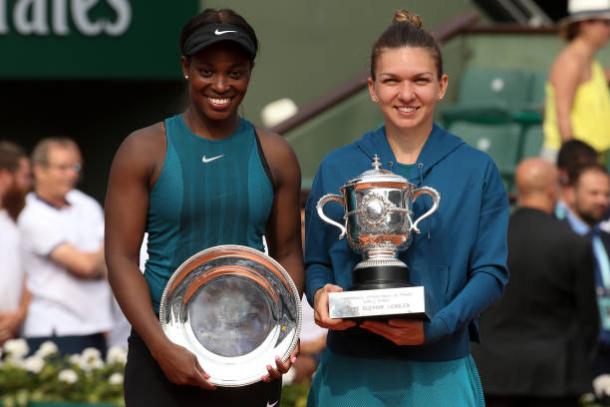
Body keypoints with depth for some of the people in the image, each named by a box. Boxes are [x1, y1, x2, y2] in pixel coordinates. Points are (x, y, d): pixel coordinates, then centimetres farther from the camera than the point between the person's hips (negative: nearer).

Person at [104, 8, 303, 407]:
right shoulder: (144, 150, -2)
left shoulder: (275, 156, 6)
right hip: (162, 350, -2)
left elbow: (288, 253, 10)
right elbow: (121, 258, -5)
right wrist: (162, 348, -16)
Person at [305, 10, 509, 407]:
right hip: (350, 373, 1)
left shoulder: (477, 171, 1)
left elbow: (491, 270, -2)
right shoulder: (337, 168, 5)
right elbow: (316, 263, 10)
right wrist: (321, 293, -13)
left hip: (439, 374, -1)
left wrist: (435, 327, -18)